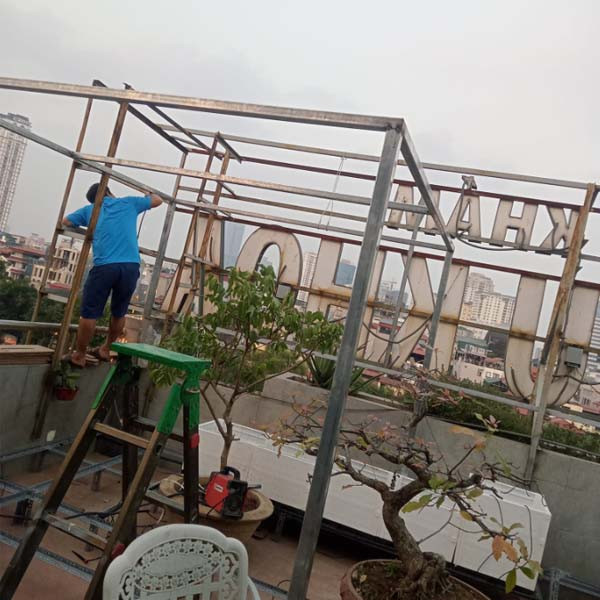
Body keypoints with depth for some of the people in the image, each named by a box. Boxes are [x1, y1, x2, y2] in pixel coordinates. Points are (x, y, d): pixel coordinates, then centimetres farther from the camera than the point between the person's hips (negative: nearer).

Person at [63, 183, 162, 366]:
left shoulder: (90, 209, 21)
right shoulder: (129, 203, 21)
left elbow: (66, 222, 30)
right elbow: (157, 200, 33)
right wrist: (148, 194, 55)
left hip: (104, 266, -1)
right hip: (131, 266, 2)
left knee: (90, 313, 7)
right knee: (119, 313, 18)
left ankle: (79, 355, 16)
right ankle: (106, 349, 32)